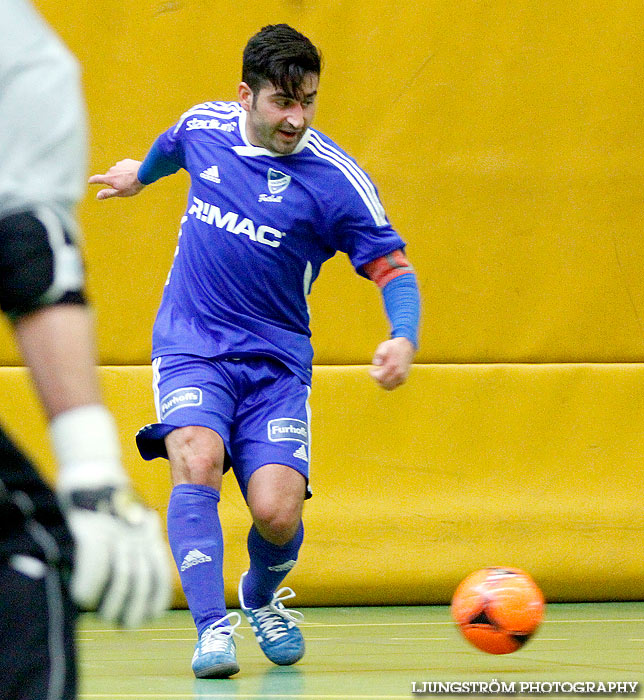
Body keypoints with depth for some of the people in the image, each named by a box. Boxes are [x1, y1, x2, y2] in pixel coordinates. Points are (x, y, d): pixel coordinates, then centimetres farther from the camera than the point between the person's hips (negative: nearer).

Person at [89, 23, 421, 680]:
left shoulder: (337, 180, -12)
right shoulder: (204, 124, -1)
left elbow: (393, 268, -7)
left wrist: (404, 338, -27)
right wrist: (139, 173, 46)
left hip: (275, 361, -1)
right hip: (190, 348, 1)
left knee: (277, 512, -16)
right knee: (197, 459, -29)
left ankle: (261, 598, 21)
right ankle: (211, 627, -31)